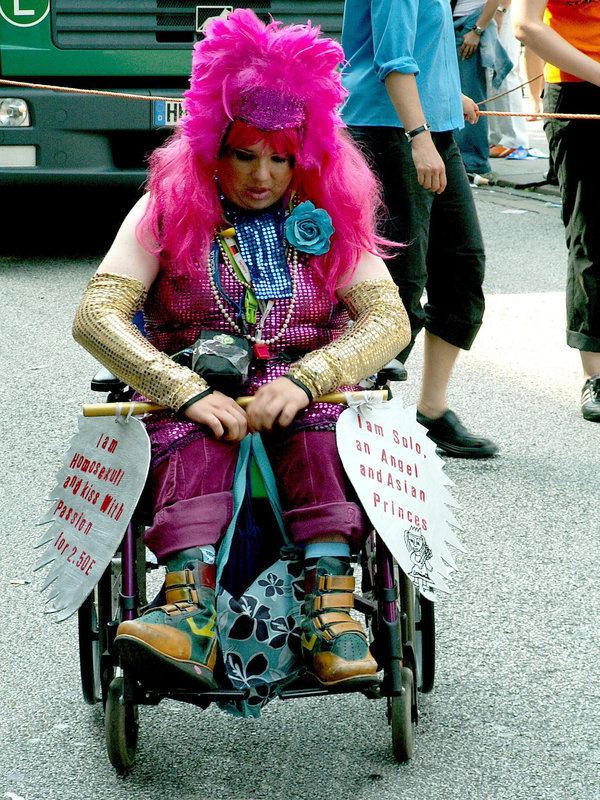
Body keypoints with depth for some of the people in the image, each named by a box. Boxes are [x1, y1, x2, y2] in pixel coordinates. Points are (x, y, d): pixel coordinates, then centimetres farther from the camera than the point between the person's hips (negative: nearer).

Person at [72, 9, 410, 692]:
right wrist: (190, 393, -24)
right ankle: (191, 613, -56)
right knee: (194, 441, -36)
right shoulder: (168, 207, 3)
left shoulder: (331, 214, 7)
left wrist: (302, 381, -23)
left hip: (306, 397, 1)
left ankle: (330, 604, -46)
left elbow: (389, 319, -4)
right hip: (194, 395, -1)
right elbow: (96, 315, -9)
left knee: (318, 428, -34)